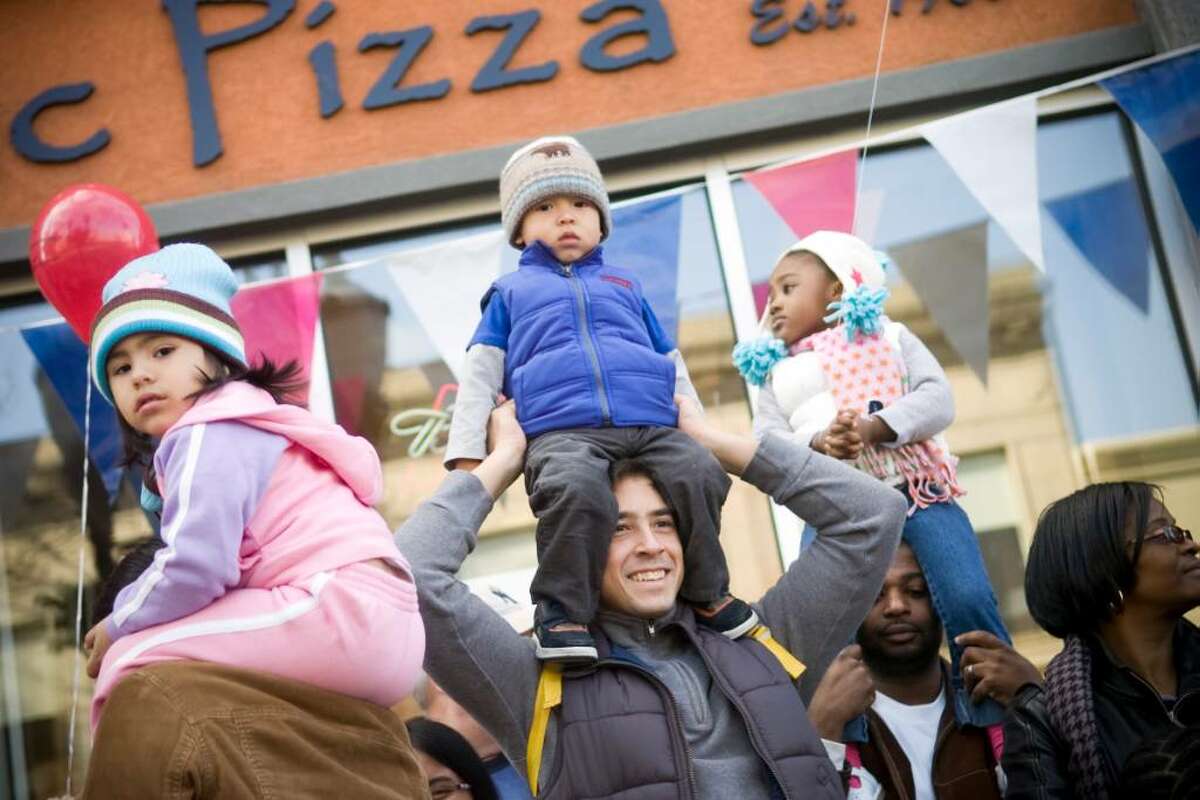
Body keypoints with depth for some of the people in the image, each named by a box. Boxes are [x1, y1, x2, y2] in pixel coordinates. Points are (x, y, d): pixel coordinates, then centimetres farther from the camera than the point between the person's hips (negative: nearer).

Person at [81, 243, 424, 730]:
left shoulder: (209, 434, -4)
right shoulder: (241, 430, 25)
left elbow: (193, 567, -16)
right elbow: (228, 572, 19)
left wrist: (118, 626, 1)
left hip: (345, 614, -11)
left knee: (135, 659, -10)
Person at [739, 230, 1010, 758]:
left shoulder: (888, 338, 17)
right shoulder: (777, 374, 21)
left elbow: (937, 400, 0)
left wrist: (870, 427, -16)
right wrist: (818, 445, -18)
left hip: (917, 494, -1)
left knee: (968, 600, -17)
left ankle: (1003, 726, 0)